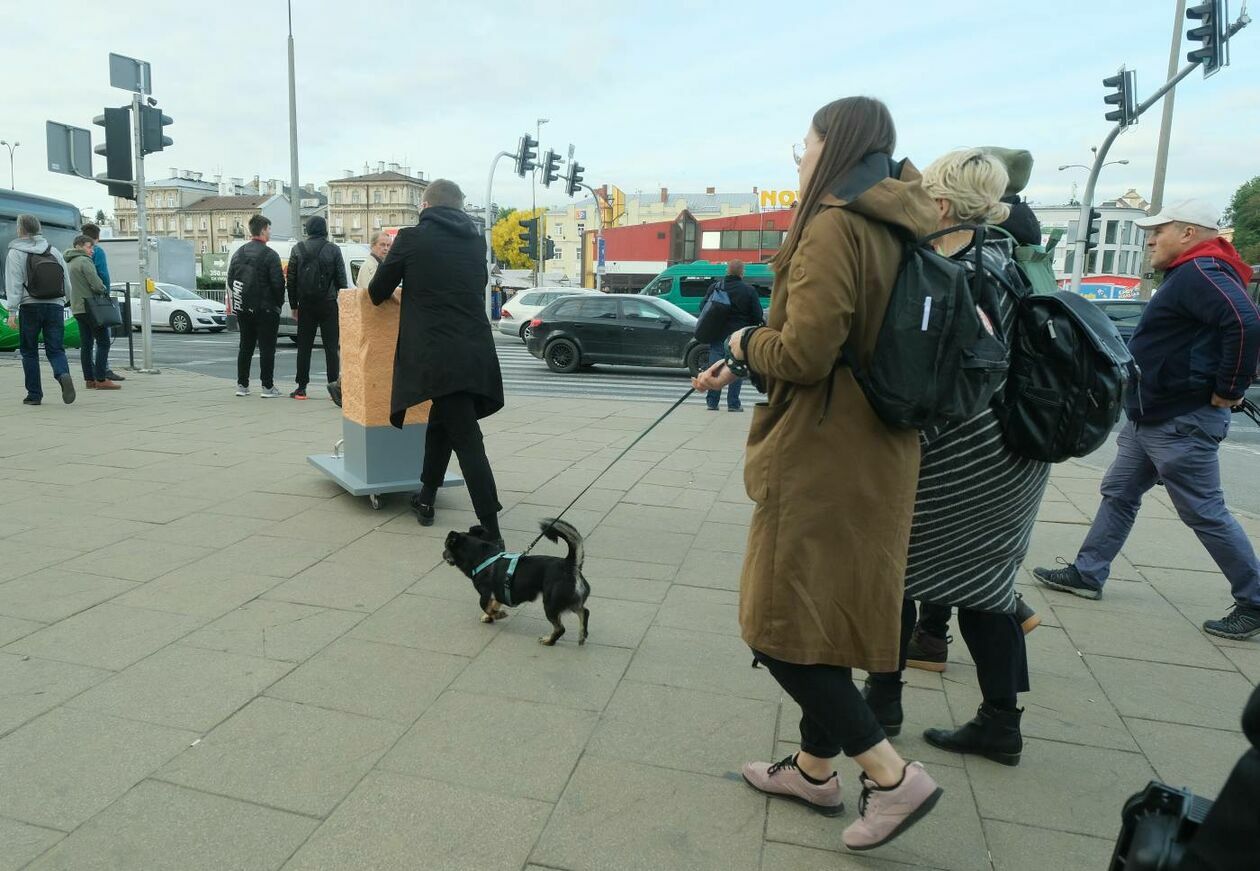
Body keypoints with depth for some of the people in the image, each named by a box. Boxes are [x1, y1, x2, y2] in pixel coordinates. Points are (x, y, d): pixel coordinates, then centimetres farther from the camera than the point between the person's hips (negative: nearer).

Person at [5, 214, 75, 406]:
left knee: (29, 352, 8)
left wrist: (12, 312, -10)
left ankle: (34, 394, 11)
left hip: (30, 307, -3)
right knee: (55, 349, 3)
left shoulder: (15, 254, -3)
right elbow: (67, 281, 10)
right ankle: (63, 375, -28)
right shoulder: (53, 251, 9)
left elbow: (14, 285, -10)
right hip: (55, 307, 3)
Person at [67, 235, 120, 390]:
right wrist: (105, 291, 0)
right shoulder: (84, 261, -11)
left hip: (77, 308, 9)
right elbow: (96, 284, -20)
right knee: (103, 342, -7)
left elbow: (69, 286, 22)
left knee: (86, 344, 9)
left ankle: (89, 379, 9)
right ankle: (101, 379, -12)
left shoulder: (69, 263, 18)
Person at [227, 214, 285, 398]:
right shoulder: (269, 255, -12)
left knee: (245, 346, 14)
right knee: (267, 347, -2)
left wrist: (241, 298, 18)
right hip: (266, 309, -6)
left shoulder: (239, 253, 9)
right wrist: (279, 302, -1)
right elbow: (278, 282, -16)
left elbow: (230, 280, 12)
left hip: (243, 309, 6)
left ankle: (242, 385, 17)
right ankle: (267, 387, -2)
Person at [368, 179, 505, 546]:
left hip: (439, 357, -5)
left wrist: (398, 291, 32)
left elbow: (377, 293, 9)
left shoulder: (412, 238, 0)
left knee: (467, 441, -6)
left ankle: (491, 533, -8)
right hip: (477, 354, 5)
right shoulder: (477, 240, 13)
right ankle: (426, 499, 39)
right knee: (440, 423, 25)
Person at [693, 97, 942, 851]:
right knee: (824, 621, 18)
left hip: (825, 461, -9)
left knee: (783, 631, 3)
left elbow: (805, 352, -24)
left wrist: (747, 342, -3)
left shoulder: (834, 225, -17)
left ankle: (893, 776, 8)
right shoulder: (886, 231, 12)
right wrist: (745, 367, 17)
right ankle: (816, 769, 32)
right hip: (862, 453, 9)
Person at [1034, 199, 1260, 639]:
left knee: (1206, 514, -1)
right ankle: (1087, 574, 23)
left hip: (1182, 424, -11)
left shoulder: (1201, 273, -18)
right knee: (1118, 495, 14)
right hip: (1150, 417, 11)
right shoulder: (1186, 275, 14)